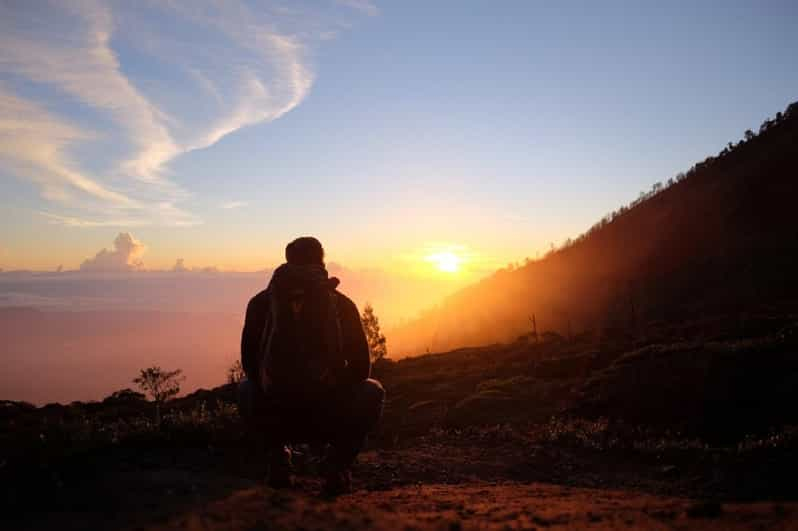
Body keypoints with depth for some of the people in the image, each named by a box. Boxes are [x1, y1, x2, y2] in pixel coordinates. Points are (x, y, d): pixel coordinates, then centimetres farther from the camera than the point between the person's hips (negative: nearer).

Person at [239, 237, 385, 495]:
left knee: (246, 388, 35)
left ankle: (277, 458, 16)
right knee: (373, 391, 28)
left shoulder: (261, 302, 7)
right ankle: (338, 464, 8)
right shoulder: (341, 303, 5)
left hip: (276, 419, 2)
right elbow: (361, 367, 8)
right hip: (331, 421, -2)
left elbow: (249, 364, 14)